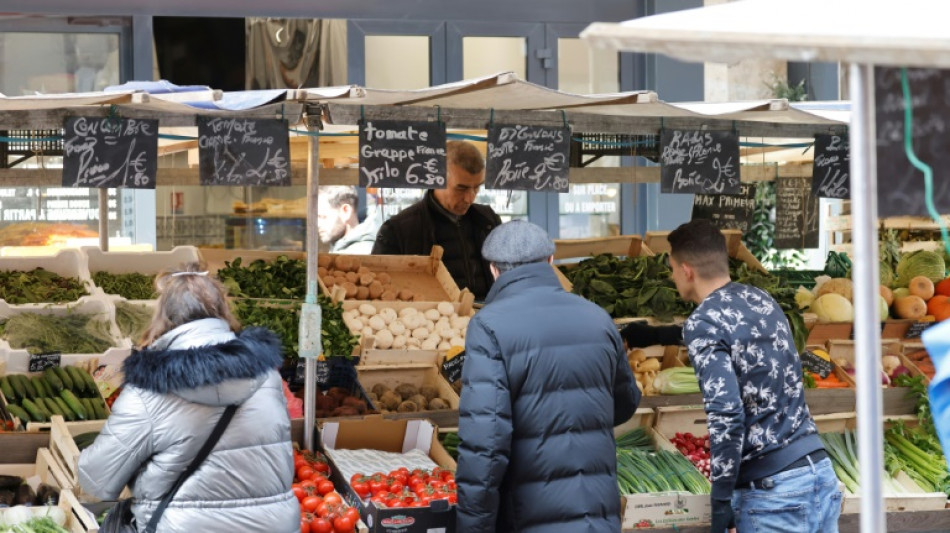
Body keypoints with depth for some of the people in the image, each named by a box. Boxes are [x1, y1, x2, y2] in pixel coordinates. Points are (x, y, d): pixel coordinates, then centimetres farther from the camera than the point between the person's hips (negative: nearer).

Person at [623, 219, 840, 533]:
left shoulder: (704, 321, -10)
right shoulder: (761, 300, 15)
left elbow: (726, 415, -21)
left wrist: (721, 501, -16)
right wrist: (653, 335, 50)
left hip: (773, 490, -7)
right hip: (820, 472, 7)